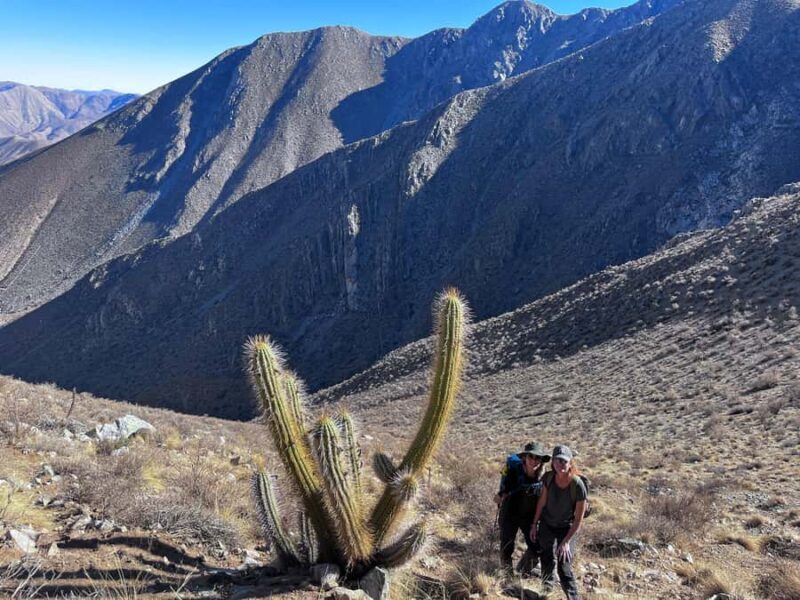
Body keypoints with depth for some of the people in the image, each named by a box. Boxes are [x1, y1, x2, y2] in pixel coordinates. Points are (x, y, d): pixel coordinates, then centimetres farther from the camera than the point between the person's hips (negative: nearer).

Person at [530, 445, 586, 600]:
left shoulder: (578, 486, -29)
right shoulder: (549, 477, -18)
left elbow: (578, 519, -20)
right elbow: (542, 501, -2)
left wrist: (566, 541, -20)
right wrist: (534, 524, 4)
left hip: (566, 528, -4)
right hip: (546, 524, 4)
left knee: (564, 568, -10)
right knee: (547, 561, 16)